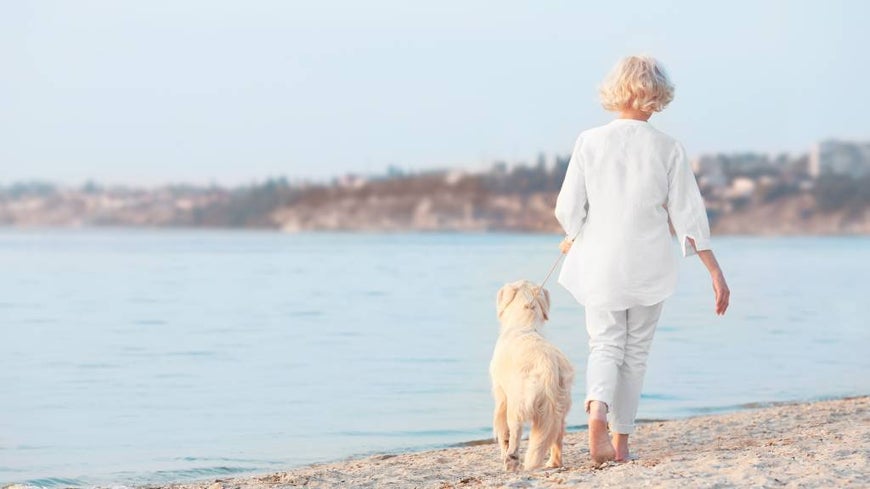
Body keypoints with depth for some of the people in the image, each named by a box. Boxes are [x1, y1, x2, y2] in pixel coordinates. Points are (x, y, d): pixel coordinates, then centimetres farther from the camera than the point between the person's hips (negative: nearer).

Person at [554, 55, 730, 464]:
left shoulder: (589, 142, -5)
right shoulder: (667, 149, -5)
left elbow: (569, 208, -4)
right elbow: (688, 215, -5)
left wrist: (572, 239, 18)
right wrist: (715, 272, 1)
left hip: (599, 262, 0)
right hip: (649, 264, 0)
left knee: (605, 345, 7)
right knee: (635, 351, 13)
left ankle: (597, 409, -24)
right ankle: (620, 441, 16)